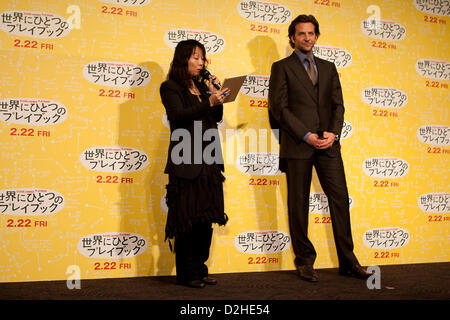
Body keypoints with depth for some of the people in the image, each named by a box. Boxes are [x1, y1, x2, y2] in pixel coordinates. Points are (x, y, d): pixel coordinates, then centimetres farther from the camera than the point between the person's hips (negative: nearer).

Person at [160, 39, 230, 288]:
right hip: (186, 162, -6)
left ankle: (200, 269, 17)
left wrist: (214, 94, 2)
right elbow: (178, 116, -15)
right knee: (187, 218, -4)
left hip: (208, 161, 7)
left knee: (206, 217, 7)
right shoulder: (170, 87, 0)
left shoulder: (202, 86, 18)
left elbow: (216, 118, 15)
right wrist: (209, 101, -23)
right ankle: (186, 274, 6)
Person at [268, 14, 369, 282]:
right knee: (299, 204, 1)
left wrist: (333, 132, -4)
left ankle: (348, 260, 11)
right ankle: (305, 260, 12)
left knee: (340, 198, 1)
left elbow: (338, 104, 14)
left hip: (328, 144, 4)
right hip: (297, 145, -4)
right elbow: (279, 107, -4)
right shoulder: (282, 67, 5)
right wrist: (306, 135, -11)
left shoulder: (328, 68, 19)